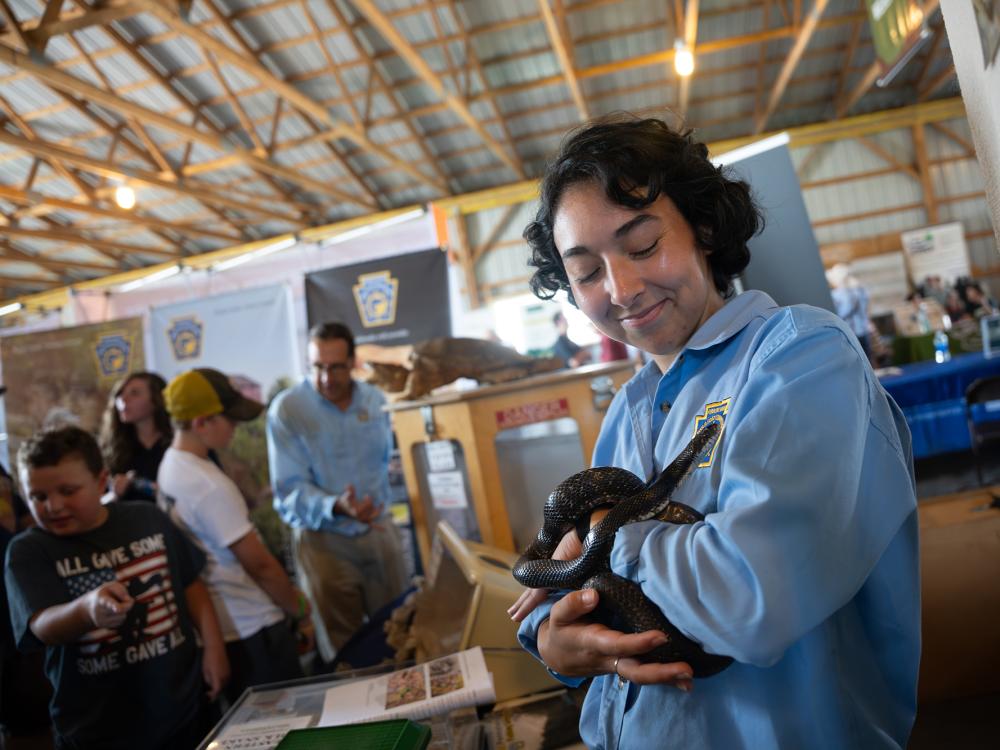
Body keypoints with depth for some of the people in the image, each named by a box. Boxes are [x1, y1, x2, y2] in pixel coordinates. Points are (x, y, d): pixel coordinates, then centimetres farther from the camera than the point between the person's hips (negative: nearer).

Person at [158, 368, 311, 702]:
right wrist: (298, 608, -3)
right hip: (252, 628, -9)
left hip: (216, 626, 9)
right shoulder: (210, 485, -24)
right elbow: (259, 564, -19)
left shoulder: (168, 466, 4)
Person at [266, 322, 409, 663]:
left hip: (380, 530, 4)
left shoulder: (375, 400, 1)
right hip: (323, 540, -4)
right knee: (343, 649, 7)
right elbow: (290, 489, -18)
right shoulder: (287, 408, -14)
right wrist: (337, 507, -34)